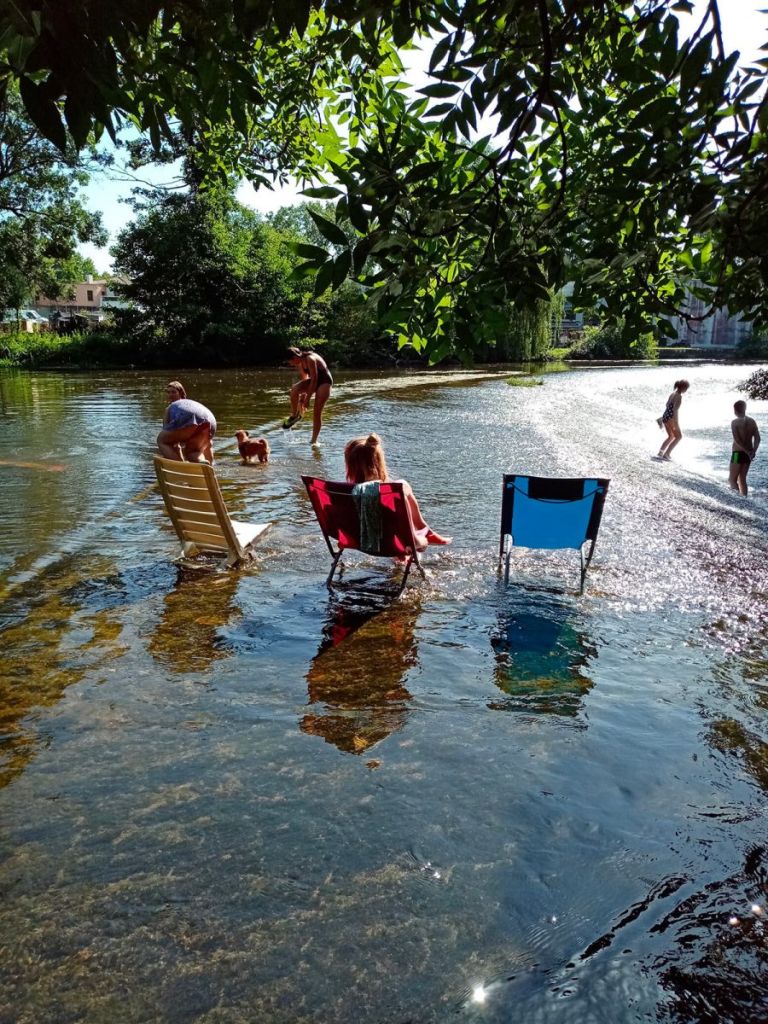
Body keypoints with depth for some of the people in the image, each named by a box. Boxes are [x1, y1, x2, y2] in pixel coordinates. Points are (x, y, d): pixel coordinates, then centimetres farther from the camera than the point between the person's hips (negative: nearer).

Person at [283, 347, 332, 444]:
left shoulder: (310, 359, -26)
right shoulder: (300, 363, -1)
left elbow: (314, 379, -26)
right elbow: (305, 379, 7)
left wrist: (307, 398, -23)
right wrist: (301, 399, 3)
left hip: (325, 381, -7)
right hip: (313, 381, 7)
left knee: (317, 412, -10)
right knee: (294, 389, -22)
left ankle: (314, 440, -2)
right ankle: (294, 415, -4)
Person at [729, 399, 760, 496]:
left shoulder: (735, 422, -11)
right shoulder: (752, 421, 7)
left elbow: (737, 440, -20)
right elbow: (757, 438, 1)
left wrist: (747, 451, -16)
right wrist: (753, 451, -6)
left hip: (738, 453, -6)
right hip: (748, 454, 6)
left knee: (732, 480, 1)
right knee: (742, 479, 15)